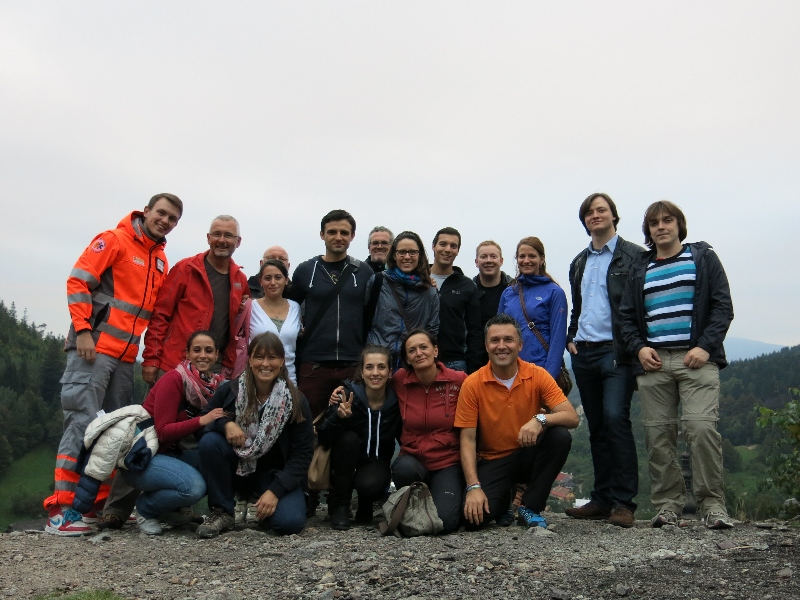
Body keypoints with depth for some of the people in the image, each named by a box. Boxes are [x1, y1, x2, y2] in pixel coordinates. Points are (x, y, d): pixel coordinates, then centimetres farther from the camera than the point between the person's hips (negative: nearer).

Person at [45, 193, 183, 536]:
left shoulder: (160, 260, 18)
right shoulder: (114, 241, -3)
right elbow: (78, 282, -9)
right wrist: (83, 330, -17)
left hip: (126, 354, 8)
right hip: (94, 347, -8)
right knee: (83, 420, -11)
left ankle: (100, 504, 19)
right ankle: (61, 508, -7)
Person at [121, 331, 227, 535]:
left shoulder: (215, 384, 4)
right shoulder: (173, 379, -16)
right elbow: (163, 432, -19)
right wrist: (201, 420, -30)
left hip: (172, 455, 7)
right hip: (141, 457, -7)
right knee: (193, 486, -32)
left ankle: (171, 509, 3)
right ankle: (146, 509, 0)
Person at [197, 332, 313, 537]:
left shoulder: (296, 401, -13)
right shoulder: (230, 390, -8)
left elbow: (302, 453, -12)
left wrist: (275, 490, -21)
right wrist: (225, 423, -26)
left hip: (276, 471, -2)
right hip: (238, 463, 2)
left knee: (290, 522, -28)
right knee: (209, 441, -27)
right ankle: (222, 513, -11)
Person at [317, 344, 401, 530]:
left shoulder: (396, 401, -12)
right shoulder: (348, 395, -16)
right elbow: (323, 438, -21)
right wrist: (339, 416, -39)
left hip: (377, 463, 0)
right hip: (344, 467, 0)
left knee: (369, 484, -33)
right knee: (348, 437, -30)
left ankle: (365, 504, 6)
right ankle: (339, 505, -13)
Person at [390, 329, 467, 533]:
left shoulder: (458, 381, -6)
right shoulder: (399, 381, -1)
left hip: (448, 464, -2)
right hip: (412, 460, 2)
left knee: (444, 522, -24)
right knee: (404, 467, -35)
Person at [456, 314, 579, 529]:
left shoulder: (537, 375, -8)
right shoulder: (472, 384, -11)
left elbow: (572, 418, -16)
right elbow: (468, 440, -11)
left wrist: (541, 420, -36)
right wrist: (473, 487, -23)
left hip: (528, 455, 1)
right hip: (493, 461, -1)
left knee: (560, 436, -28)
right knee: (474, 517, -25)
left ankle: (530, 507, -11)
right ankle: (503, 499, 14)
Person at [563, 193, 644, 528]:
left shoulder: (633, 256, 1)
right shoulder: (579, 263, 20)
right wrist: (571, 338, 11)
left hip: (616, 352, -6)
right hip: (583, 353, 6)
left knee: (615, 419, -16)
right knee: (596, 426, 8)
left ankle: (624, 502, -10)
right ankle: (602, 498, 15)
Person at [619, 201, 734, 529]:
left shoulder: (703, 258, 11)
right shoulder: (639, 270, 19)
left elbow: (722, 306, 4)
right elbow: (627, 316, 19)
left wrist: (705, 346, -9)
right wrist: (638, 347, 1)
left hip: (696, 358, -3)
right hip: (653, 361, 3)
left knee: (702, 427, -15)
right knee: (658, 434, 1)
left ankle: (712, 503, -3)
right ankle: (668, 504, 10)